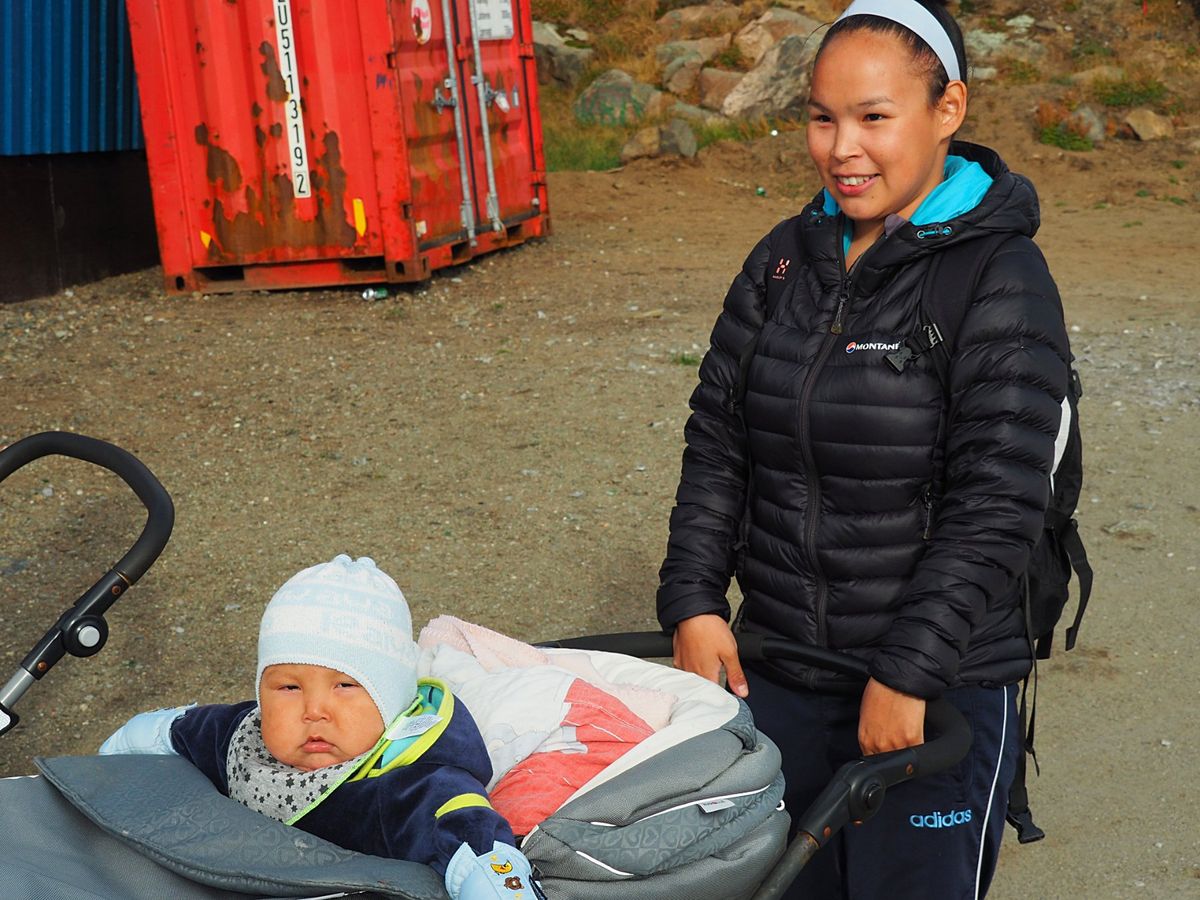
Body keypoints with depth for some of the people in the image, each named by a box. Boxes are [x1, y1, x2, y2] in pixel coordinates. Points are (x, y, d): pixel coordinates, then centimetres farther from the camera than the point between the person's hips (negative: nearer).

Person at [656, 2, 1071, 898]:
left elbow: (996, 506, -17)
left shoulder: (1001, 281, -13)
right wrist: (693, 600, -2)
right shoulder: (784, 259, 4)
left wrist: (908, 672, -19)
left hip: (937, 688, -5)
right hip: (776, 672, 5)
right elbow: (717, 440, 6)